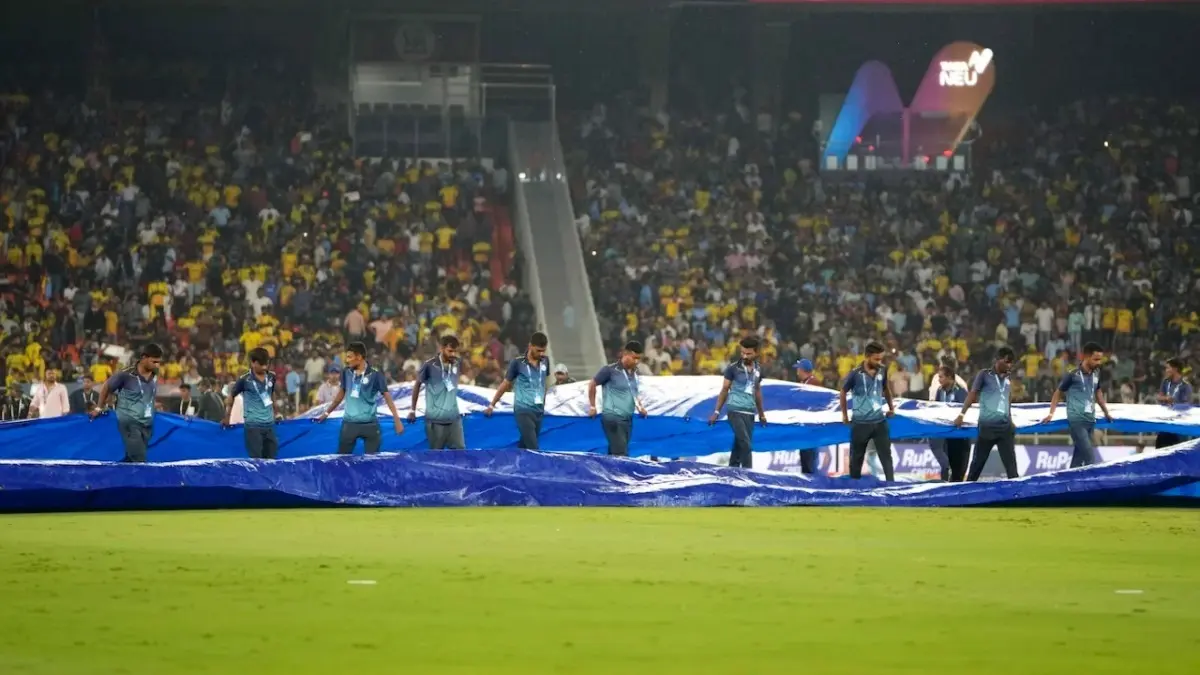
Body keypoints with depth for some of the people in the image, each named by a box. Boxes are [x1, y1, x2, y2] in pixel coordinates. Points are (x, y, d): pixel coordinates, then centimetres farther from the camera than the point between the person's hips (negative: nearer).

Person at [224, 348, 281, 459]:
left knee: (271, 460, 6)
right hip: (252, 426, -5)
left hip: (269, 425, 5)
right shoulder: (244, 380, -9)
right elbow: (231, 396, 5)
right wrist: (227, 418, 7)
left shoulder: (271, 377, 4)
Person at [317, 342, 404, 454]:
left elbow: (387, 396, -8)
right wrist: (326, 413, 22)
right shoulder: (346, 373, 2)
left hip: (370, 424, -3)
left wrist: (397, 419, -13)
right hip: (349, 423, 3)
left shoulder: (375, 375, -11)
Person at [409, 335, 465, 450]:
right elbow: (417, 385, 3)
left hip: (454, 418, 4)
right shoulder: (429, 365, -10)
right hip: (435, 419, -4)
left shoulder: (456, 365, 3)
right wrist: (413, 410, 8)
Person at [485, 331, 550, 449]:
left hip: (538, 411, 5)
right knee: (533, 449, -13)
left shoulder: (545, 362, 5)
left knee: (523, 447, 12)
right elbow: (505, 384, 2)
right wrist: (491, 405, 9)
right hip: (523, 411, -5)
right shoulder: (517, 363, -8)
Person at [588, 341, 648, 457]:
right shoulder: (611, 370, -10)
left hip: (627, 419, 7)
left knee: (614, 455, 12)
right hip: (613, 418, -7)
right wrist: (592, 407, 3)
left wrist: (639, 407, 13)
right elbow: (592, 385, 0)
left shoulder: (635, 373, 10)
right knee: (621, 455, -14)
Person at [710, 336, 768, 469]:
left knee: (739, 446, 6)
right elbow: (724, 390, 1)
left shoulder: (758, 370, 10)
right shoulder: (733, 368, -4)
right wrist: (717, 412, -1)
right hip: (736, 411, -5)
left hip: (750, 413, 5)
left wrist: (761, 414, 26)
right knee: (746, 445, -15)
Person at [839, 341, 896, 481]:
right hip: (860, 423, -3)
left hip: (880, 421, 3)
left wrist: (891, 407, 19)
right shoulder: (855, 374, -14)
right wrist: (845, 415, 6)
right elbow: (843, 393, 2)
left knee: (886, 456, -2)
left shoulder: (882, 371, -2)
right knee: (857, 458, 11)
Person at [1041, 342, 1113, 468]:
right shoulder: (1072, 374, -11)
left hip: (1090, 420, 7)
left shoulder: (1096, 373, 6)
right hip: (1076, 420, -6)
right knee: (1090, 457, -15)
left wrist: (1106, 413, 30)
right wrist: (1051, 413, -4)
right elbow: (1059, 392, 1)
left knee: (1079, 457, 11)